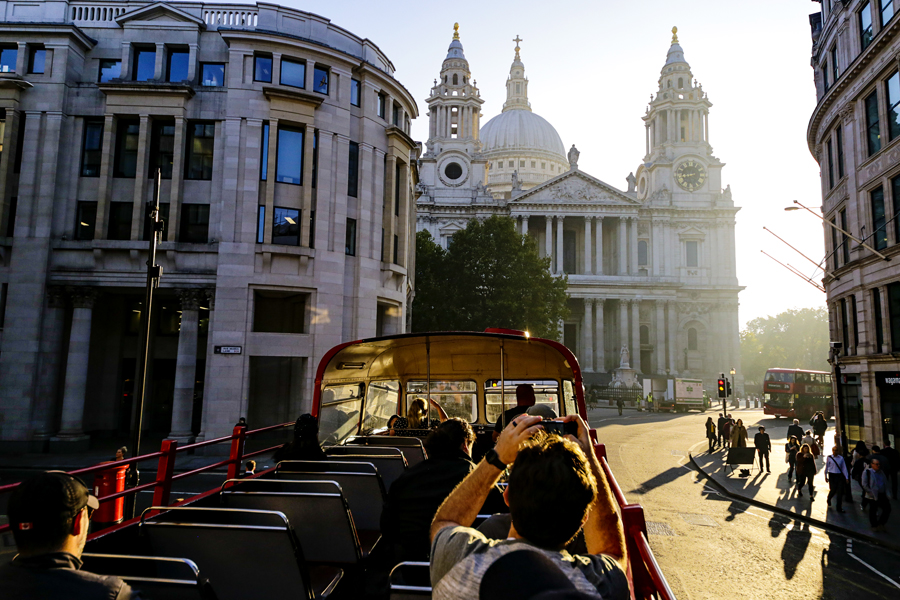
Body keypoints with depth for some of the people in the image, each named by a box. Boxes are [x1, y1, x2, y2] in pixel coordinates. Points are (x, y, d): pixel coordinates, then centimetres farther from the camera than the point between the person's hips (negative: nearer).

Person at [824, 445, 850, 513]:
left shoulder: (841, 458, 2)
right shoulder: (829, 458, -3)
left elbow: (844, 468, 5)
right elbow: (826, 467, 4)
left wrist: (846, 478, 2)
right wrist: (826, 476, 7)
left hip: (839, 476, 2)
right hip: (832, 476, -2)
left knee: (840, 492, 1)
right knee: (833, 490, -3)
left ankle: (839, 508, 10)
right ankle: (828, 500, 31)